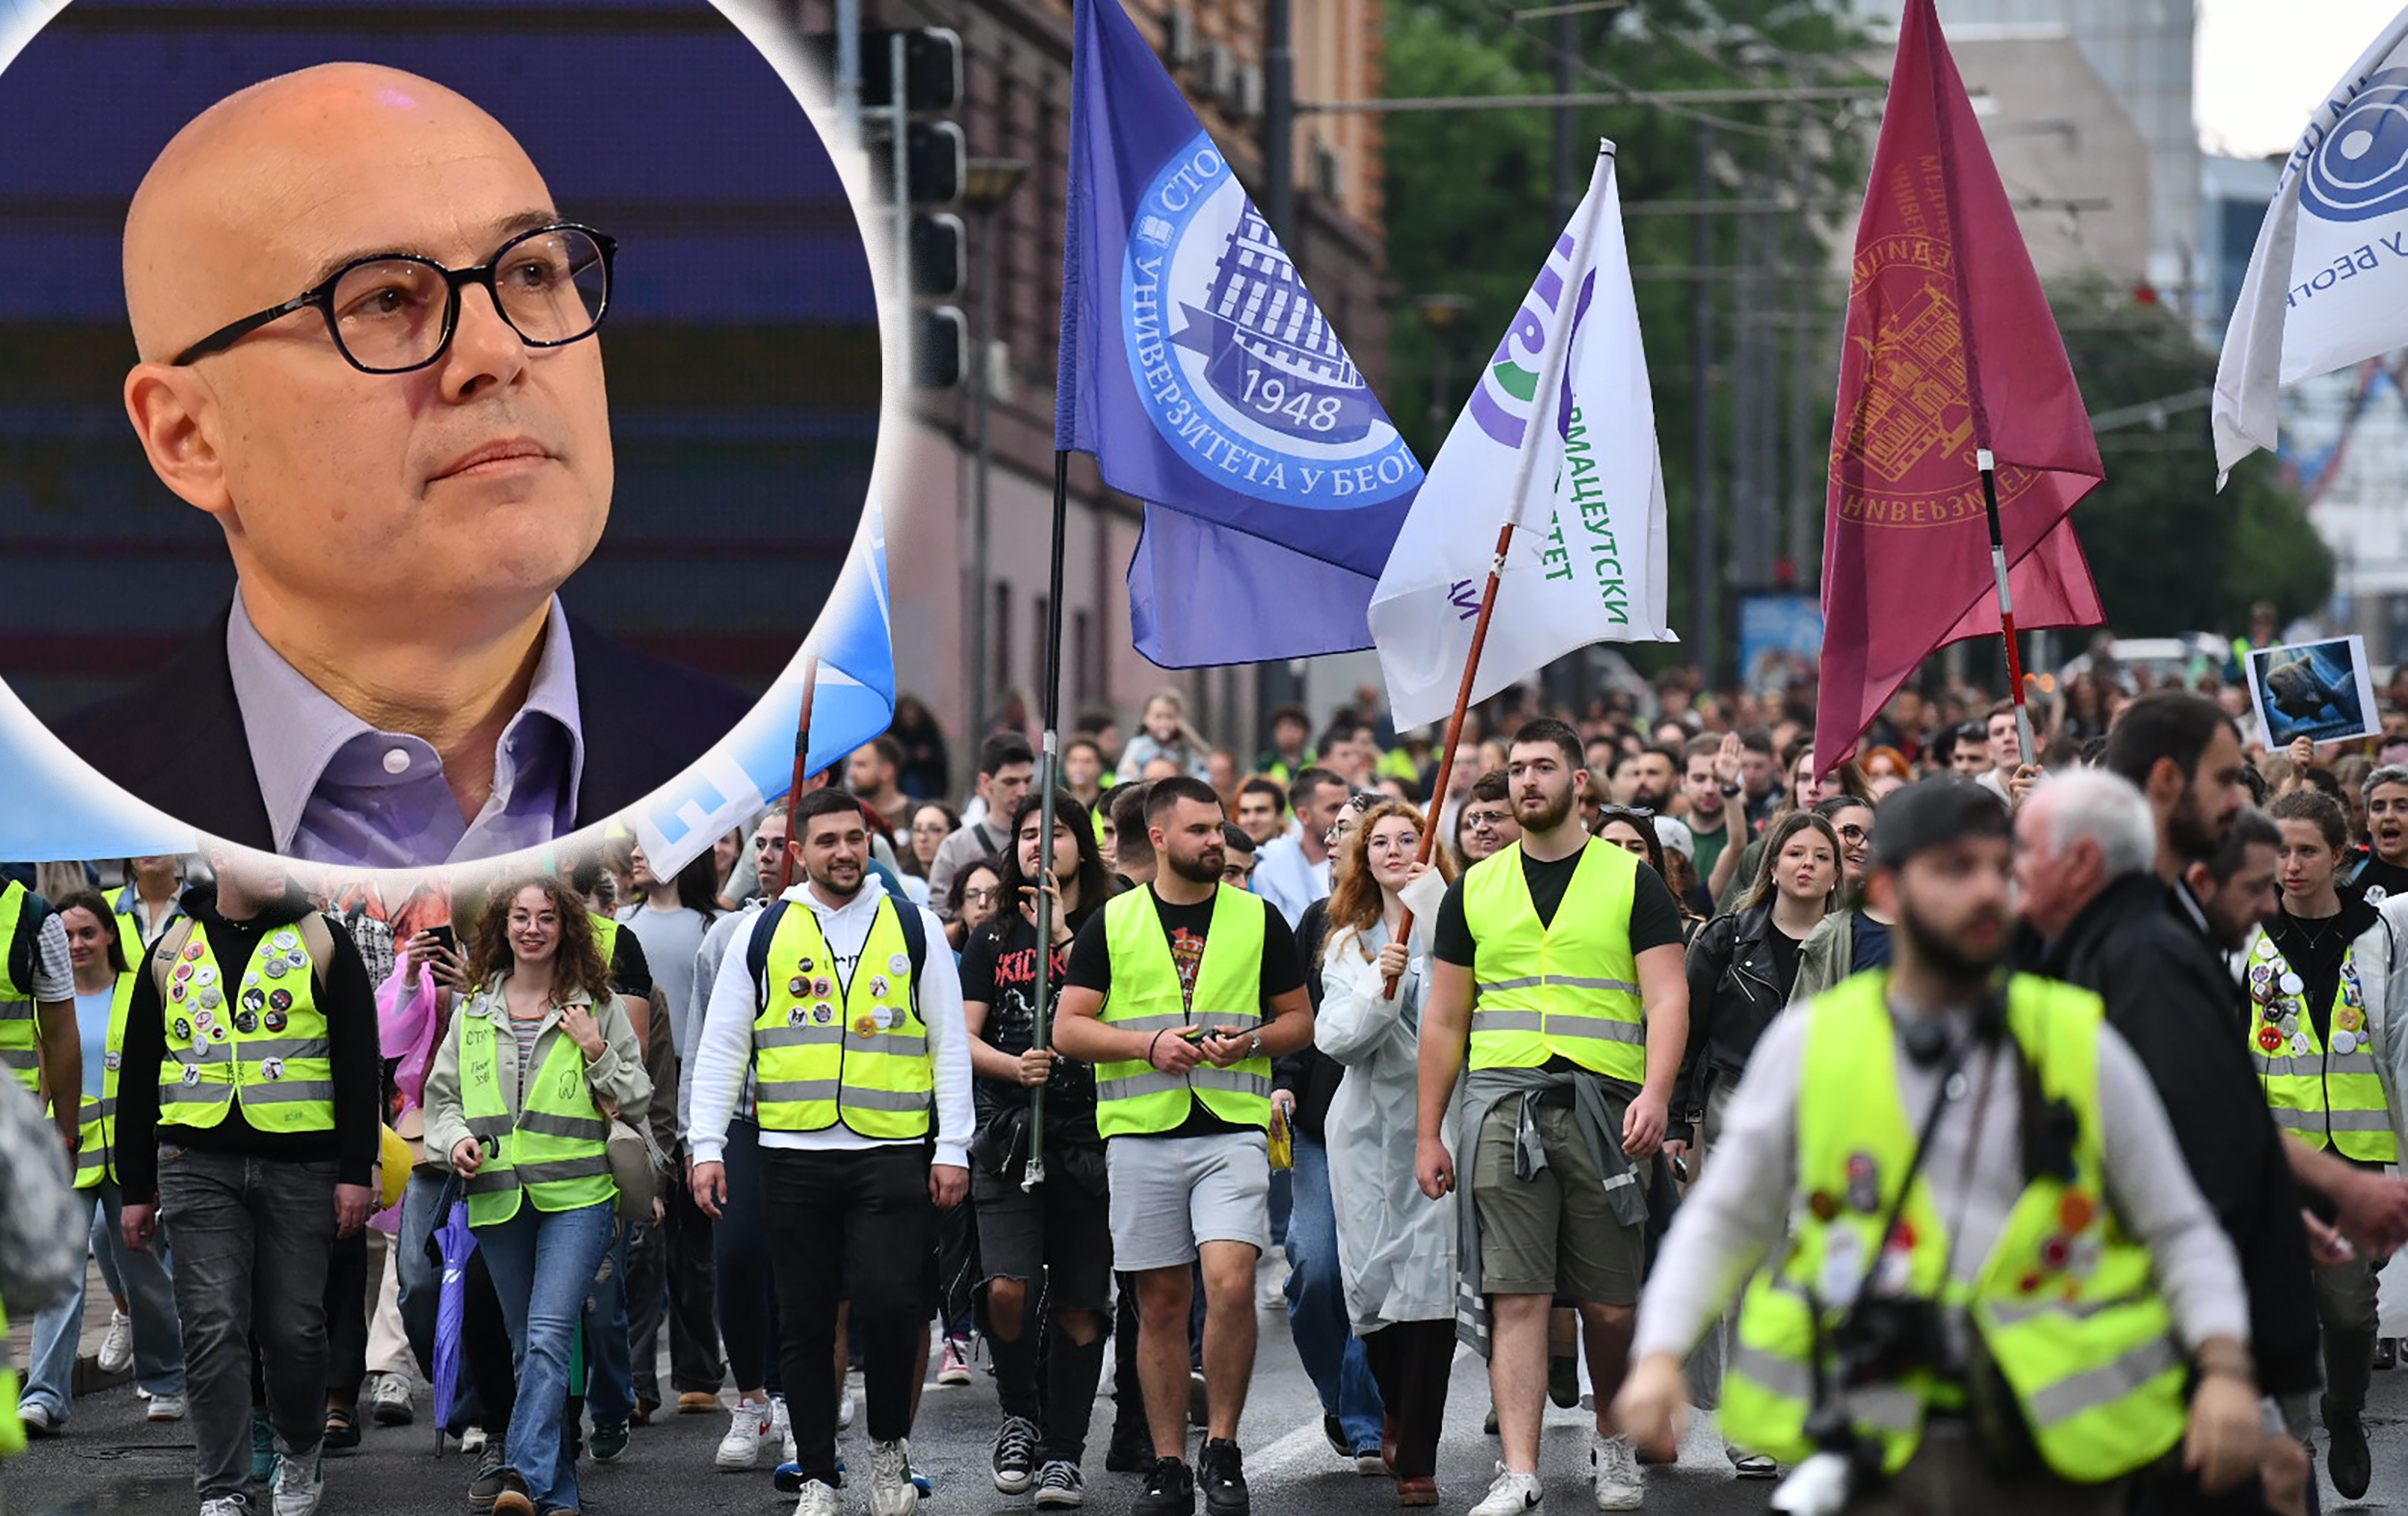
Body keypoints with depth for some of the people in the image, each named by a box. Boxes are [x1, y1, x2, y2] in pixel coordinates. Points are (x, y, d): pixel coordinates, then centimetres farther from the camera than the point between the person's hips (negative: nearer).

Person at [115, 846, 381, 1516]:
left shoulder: (321, 944, 6)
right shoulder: (172, 952, 11)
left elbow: (358, 1062, 2)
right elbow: (138, 1076, 15)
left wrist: (355, 1171, -5)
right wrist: (135, 1187, 12)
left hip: (301, 1170, -1)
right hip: (200, 1166, 1)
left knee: (294, 1329, 3)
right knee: (213, 1330, -6)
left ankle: (299, 1455, 27)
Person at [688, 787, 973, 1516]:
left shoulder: (915, 928, 7)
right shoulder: (764, 933, 8)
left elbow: (950, 1042, 7)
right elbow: (720, 1046, 8)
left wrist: (952, 1149, 0)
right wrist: (706, 1147, -2)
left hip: (893, 1155, -1)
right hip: (795, 1155, 1)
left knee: (890, 1305, -13)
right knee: (805, 1322, 4)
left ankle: (889, 1444, 11)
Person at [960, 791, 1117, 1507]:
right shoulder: (992, 941, 14)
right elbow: (963, 1039, 8)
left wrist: (1064, 936, -13)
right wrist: (1012, 1066, -12)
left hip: (1090, 1136, -1)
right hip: (1008, 1133, 1)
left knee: (1078, 1305, 0)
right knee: (1007, 1289, -14)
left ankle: (1064, 1450, 9)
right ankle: (1019, 1415, 9)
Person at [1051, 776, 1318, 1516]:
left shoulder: (1258, 920, 9)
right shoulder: (1112, 923, 7)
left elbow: (1298, 1020, 13)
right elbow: (1068, 1028, 4)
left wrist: (1251, 1041, -7)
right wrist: (1151, 1045, -11)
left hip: (1233, 1128, -1)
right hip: (1141, 1132, 1)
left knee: (1230, 1283, -17)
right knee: (1161, 1302, 4)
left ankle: (1221, 1448, -3)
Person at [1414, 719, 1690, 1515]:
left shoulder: (1632, 882, 6)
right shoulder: (1475, 890, 13)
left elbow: (1667, 1000, -2)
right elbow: (1444, 1021, 15)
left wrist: (1656, 1094, -18)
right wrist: (1427, 1134, 10)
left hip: (1602, 1104, -1)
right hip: (1502, 1102, 1)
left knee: (1609, 1305, 5)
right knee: (1516, 1297, -8)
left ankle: (1612, 1441, 28)